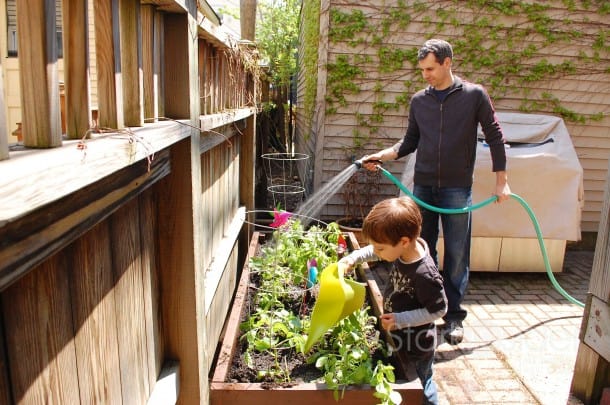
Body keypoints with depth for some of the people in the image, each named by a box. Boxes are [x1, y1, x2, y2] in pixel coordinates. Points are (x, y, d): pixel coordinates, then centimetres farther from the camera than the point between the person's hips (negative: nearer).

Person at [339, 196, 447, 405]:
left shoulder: (424, 275, -36)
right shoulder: (407, 247, -14)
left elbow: (439, 309, -24)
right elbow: (373, 251, 5)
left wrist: (400, 319, -27)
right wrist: (352, 258, -8)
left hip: (415, 348, -7)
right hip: (401, 338, 7)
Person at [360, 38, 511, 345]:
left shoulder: (474, 95, -2)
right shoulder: (419, 100, 7)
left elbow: (495, 137, 2)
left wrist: (501, 180, -1)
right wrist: (382, 156, -4)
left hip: (457, 189, -3)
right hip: (423, 187, 3)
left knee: (457, 254, 4)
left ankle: (454, 316, 18)